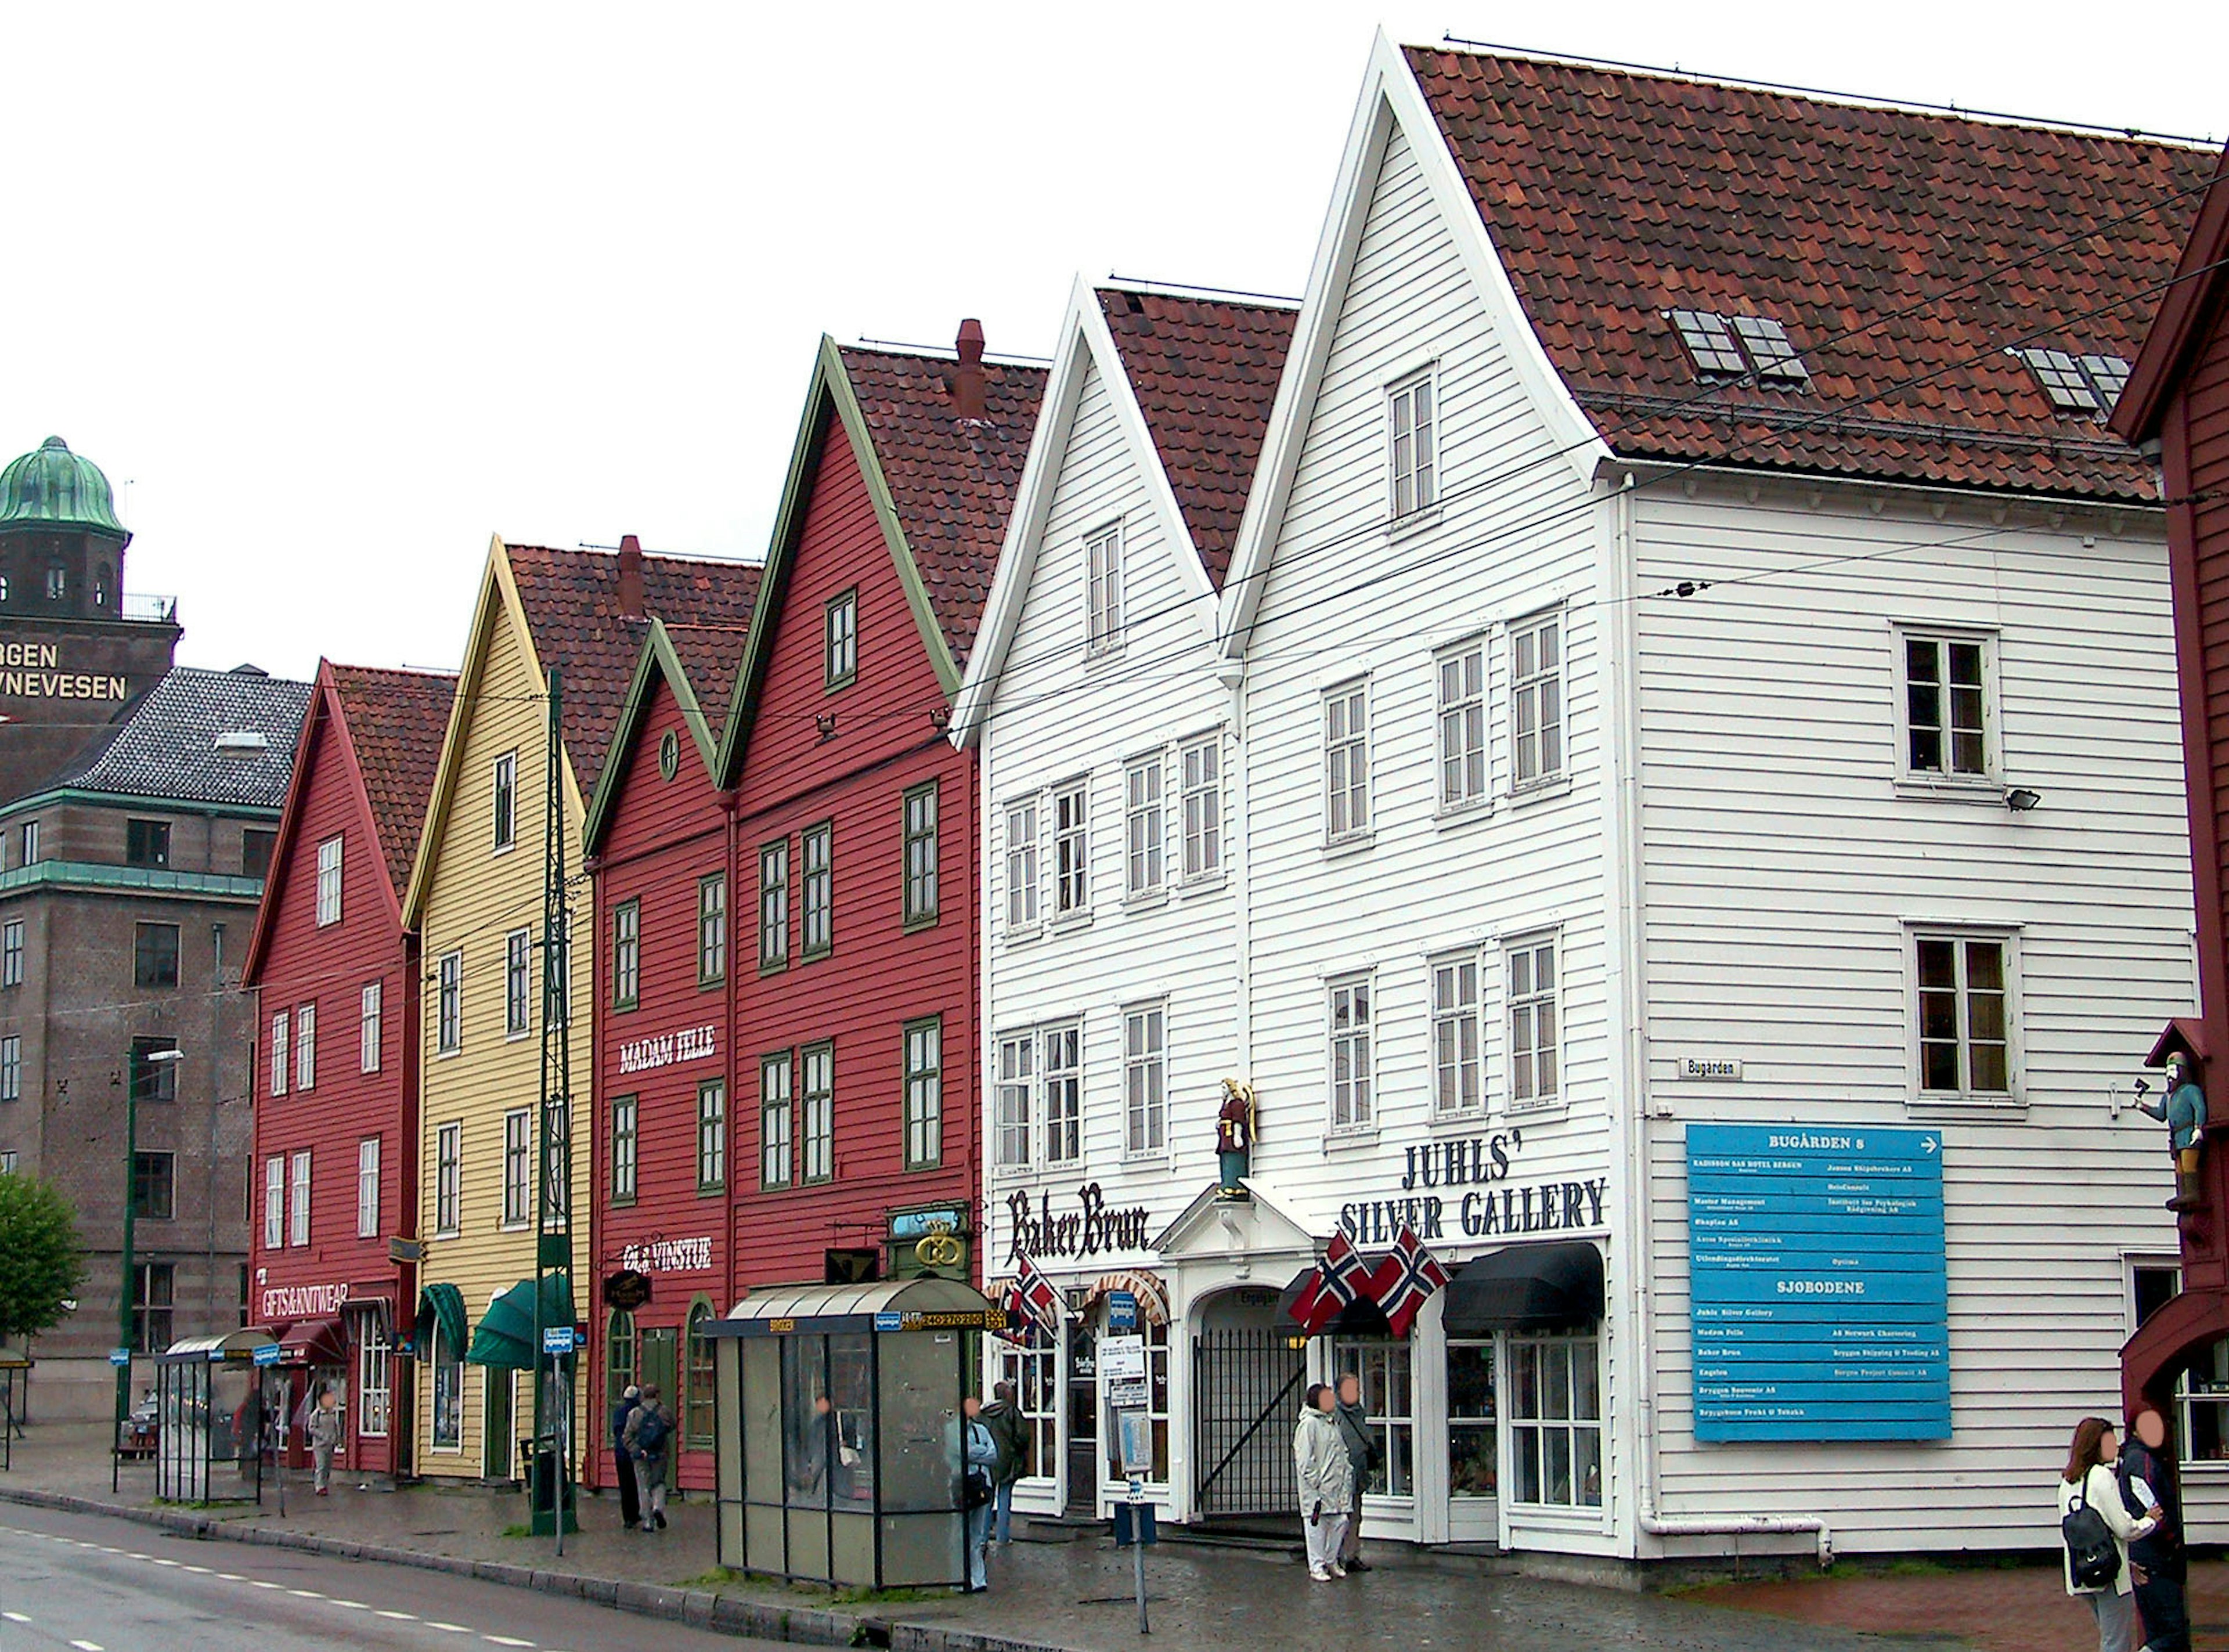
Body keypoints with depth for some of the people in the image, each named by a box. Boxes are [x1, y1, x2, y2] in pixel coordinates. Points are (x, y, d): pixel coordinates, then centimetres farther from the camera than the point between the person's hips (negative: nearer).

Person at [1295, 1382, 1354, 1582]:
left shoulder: (1332, 1423, 17)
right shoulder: (1309, 1424, -9)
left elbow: (1342, 1452, 23)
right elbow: (1305, 1459, -13)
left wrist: (1347, 1473, 10)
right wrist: (1316, 1482, -17)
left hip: (1336, 1486, 8)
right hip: (1317, 1489, -8)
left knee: (1339, 1522, 7)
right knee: (1317, 1525, -3)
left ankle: (1332, 1561, 21)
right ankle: (1317, 1567, 4)